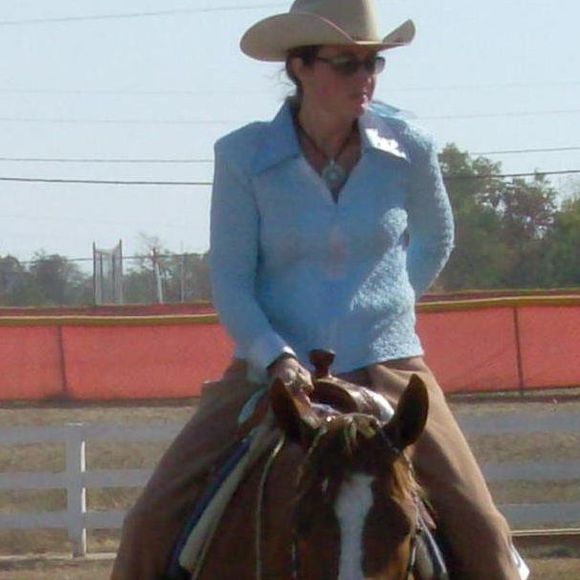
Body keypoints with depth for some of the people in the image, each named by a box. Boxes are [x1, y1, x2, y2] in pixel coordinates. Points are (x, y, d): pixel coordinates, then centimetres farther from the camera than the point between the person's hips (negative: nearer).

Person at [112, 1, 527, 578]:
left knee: (478, 530, -15)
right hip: (270, 372, -1)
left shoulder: (408, 149, -1)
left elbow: (434, 242, 19)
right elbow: (229, 280, -5)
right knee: (153, 523, -14)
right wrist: (275, 358, -20)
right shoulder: (243, 156, -6)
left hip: (388, 370, 1)